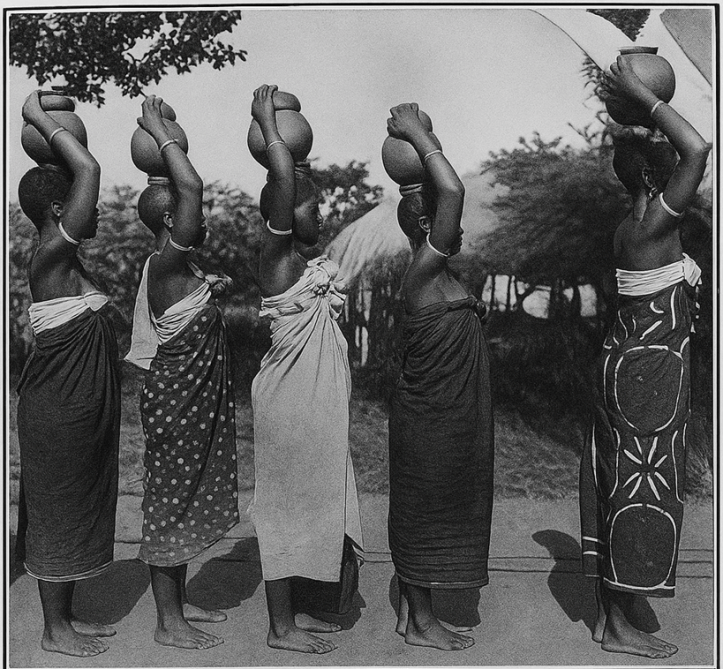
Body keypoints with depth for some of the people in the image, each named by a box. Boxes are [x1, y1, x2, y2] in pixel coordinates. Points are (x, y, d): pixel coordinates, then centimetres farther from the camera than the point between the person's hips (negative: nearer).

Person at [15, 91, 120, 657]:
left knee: (79, 508, 17)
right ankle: (55, 630, 20)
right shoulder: (53, 256, -18)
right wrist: (40, 119, -16)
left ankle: (66, 618, 32)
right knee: (57, 511, 4)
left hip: (82, 406, 10)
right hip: (59, 408, -10)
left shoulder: (63, 258, 9)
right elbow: (89, 170, -23)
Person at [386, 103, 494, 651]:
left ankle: (412, 610, 32)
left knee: (425, 514, 17)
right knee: (425, 512, 5)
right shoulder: (425, 272, -20)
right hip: (431, 420, -9)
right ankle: (422, 623, 22)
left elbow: (444, 192, 18)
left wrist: (416, 137, 12)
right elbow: (454, 189, -30)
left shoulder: (435, 272, 6)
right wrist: (418, 134, -21)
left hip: (440, 416, 9)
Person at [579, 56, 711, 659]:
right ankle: (621, 625, 12)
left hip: (630, 359, 10)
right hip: (651, 368, -9)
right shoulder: (655, 225, -17)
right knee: (643, 488, 0)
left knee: (620, 485, 13)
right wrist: (641, 96, -18)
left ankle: (609, 613, 24)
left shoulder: (631, 225, 9)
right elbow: (698, 148, -27)